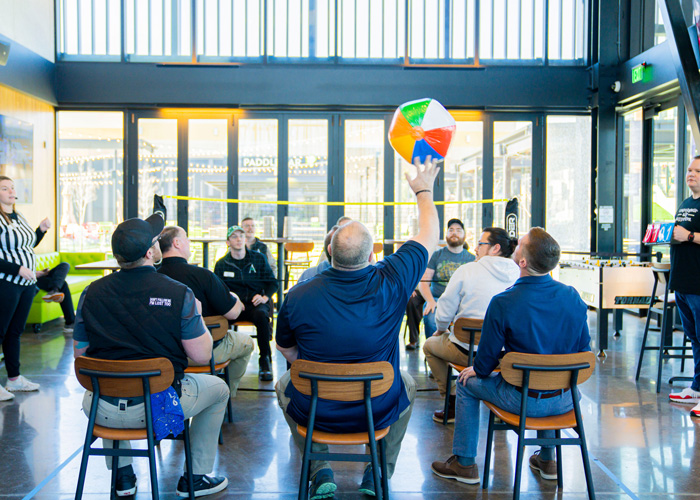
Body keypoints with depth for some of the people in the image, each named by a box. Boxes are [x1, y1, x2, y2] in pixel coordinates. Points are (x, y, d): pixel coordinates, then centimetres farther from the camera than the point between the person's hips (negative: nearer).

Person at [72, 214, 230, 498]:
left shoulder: (91, 293, -3)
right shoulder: (178, 293, -13)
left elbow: (80, 354, 7)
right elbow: (202, 356, -8)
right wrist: (197, 316, 9)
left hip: (103, 412, 4)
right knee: (218, 389, 25)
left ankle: (122, 475, 38)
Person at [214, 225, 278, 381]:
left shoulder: (259, 258, 12)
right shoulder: (221, 264, 14)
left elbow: (272, 282, 13)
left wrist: (265, 296, -8)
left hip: (256, 303, -1)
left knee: (261, 314, -37)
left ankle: (265, 360, -23)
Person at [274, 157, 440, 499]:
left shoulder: (297, 296, -17)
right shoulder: (391, 284, -18)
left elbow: (286, 349, 1)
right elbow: (430, 236, 0)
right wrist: (424, 191, 15)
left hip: (314, 411, 0)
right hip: (379, 411, 1)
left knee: (284, 384, 32)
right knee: (407, 384, 33)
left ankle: (319, 470, 27)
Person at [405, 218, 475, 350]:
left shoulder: (472, 259, 14)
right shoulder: (436, 255, 13)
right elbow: (423, 282, 7)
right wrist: (430, 301, -12)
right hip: (437, 299, 0)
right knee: (431, 318, -33)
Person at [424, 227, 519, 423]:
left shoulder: (467, 270, -12)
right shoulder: (518, 274, -1)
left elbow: (444, 313, -8)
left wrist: (441, 330, 15)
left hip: (469, 352, -5)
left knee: (429, 345, 24)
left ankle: (452, 404, 21)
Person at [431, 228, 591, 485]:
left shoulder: (503, 303, -21)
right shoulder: (573, 297, -8)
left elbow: (486, 362, -12)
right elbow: (584, 350, 4)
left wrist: (476, 370, 12)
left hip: (522, 400, -4)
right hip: (565, 401, 5)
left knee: (467, 382, 21)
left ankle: (464, 464, 27)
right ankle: (547, 460, 46)